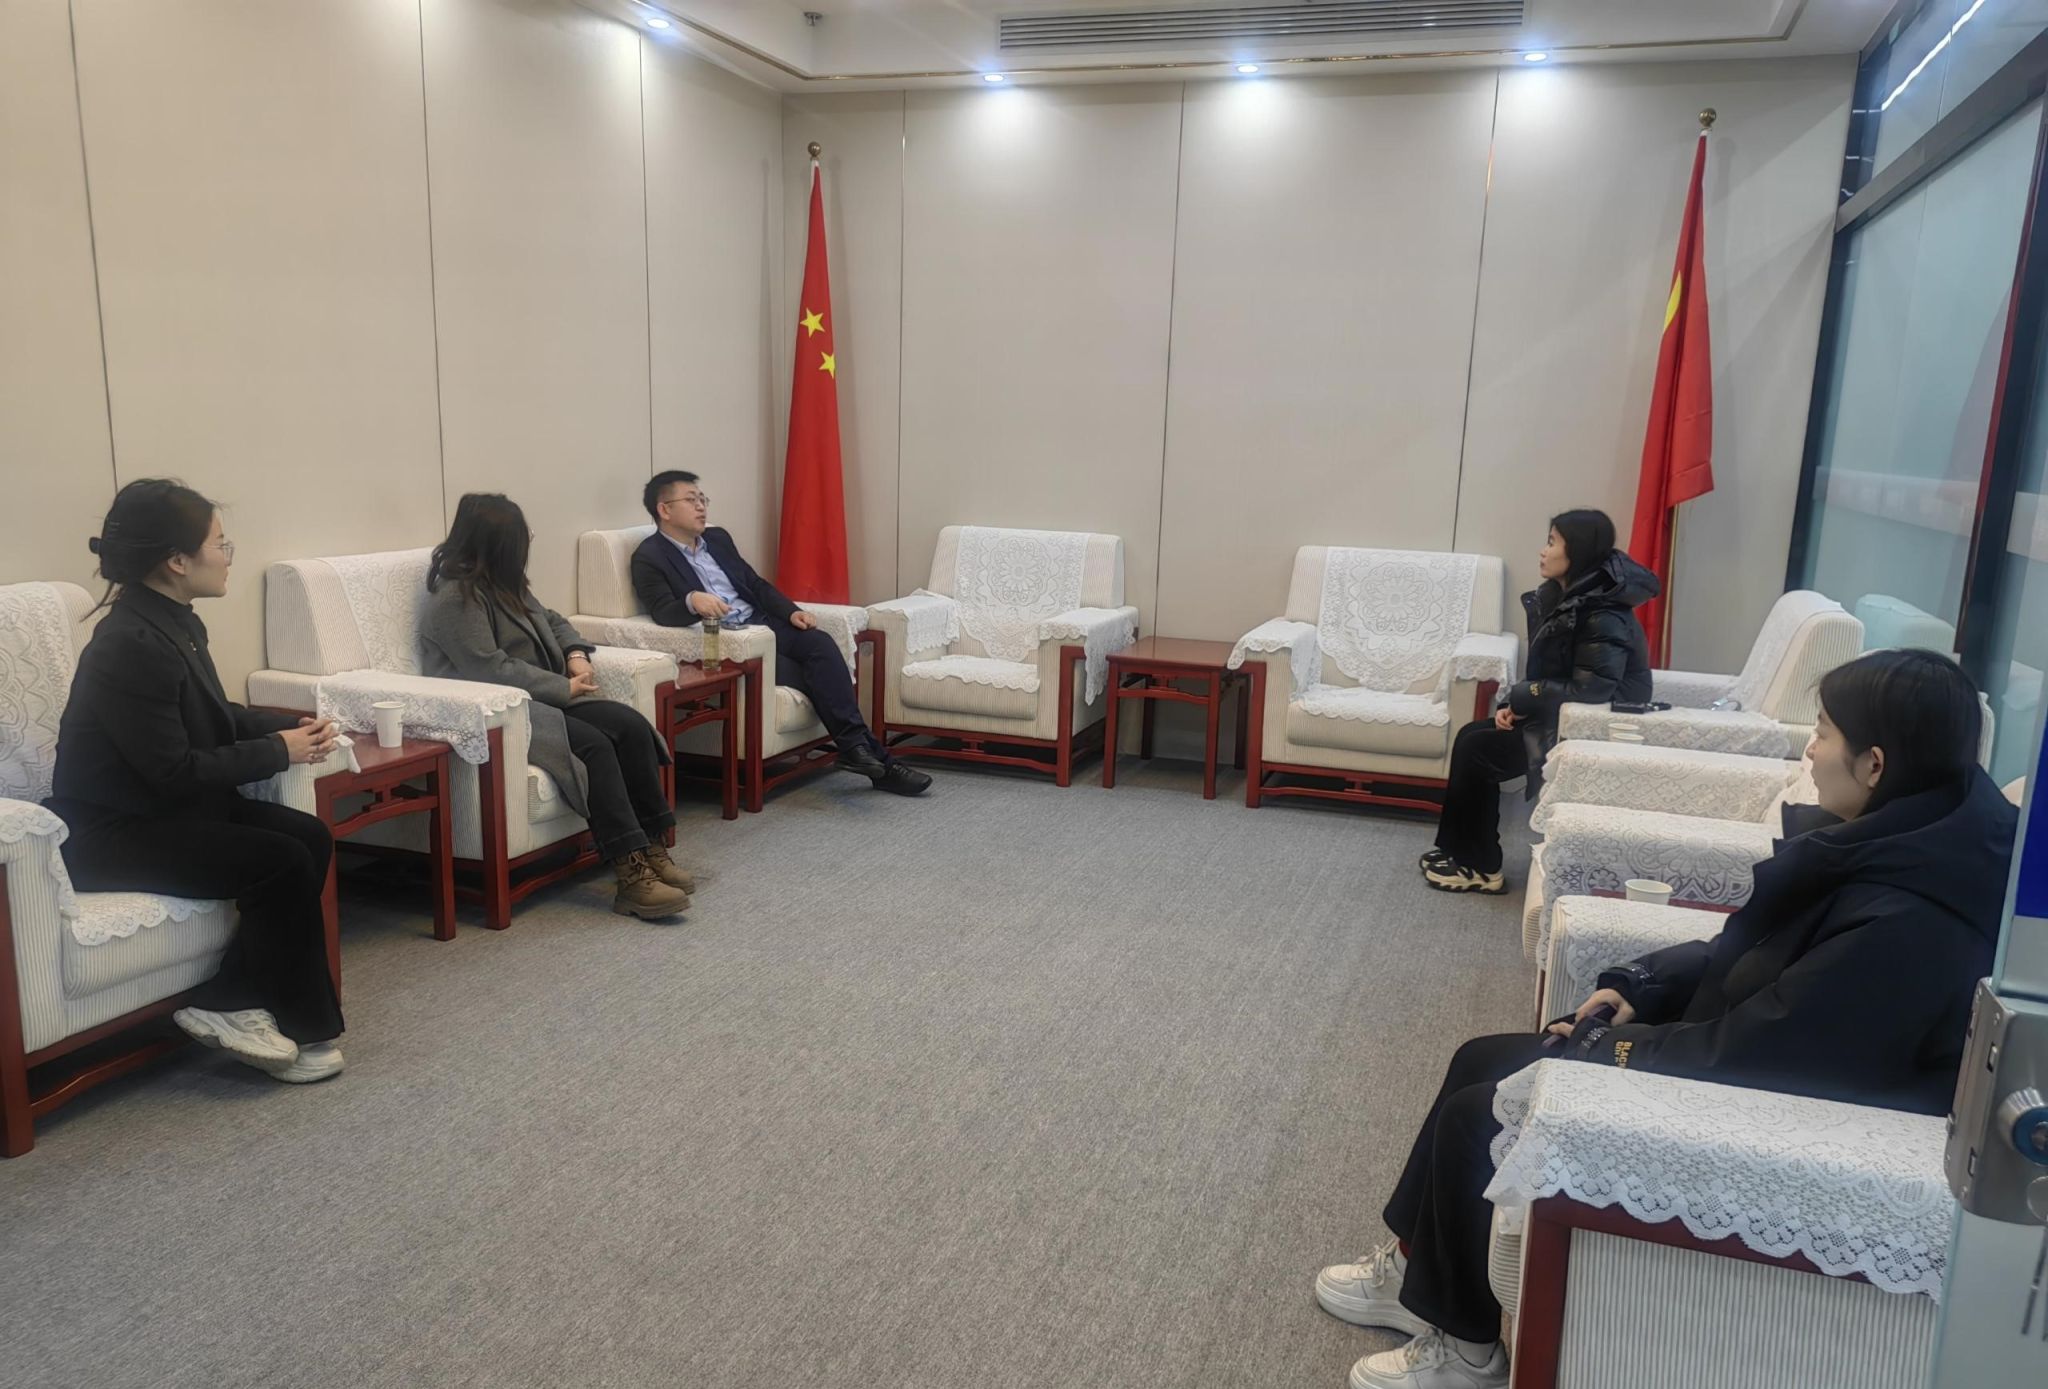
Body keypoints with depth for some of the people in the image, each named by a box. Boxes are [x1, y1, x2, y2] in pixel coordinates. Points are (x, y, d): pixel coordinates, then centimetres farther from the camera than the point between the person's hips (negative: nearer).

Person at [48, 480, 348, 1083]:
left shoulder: (172, 622, 4)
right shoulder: (133, 645, -25)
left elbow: (215, 716, 16)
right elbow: (177, 772, -24)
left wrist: (293, 726, 0)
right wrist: (280, 750, -14)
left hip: (169, 806, 9)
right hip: (112, 832, -9)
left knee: (312, 838, -6)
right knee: (284, 863, -19)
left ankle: (227, 1000, 0)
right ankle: (304, 1028, -4)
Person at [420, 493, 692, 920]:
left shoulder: (505, 584, 15)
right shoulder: (455, 597, -13)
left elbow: (552, 621, 27)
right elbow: (492, 670, -21)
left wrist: (577, 653, 5)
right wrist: (564, 688, -14)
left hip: (541, 698, 9)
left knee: (631, 726, -14)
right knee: (594, 744, -30)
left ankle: (652, 849, -16)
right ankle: (632, 874, -31)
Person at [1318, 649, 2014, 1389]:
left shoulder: (1905, 924, -31)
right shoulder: (1895, 839, 0)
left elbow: (1742, 1056, -28)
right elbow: (1749, 948, 11)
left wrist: (1599, 1043, -14)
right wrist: (1640, 987, 0)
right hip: (1743, 1056, 10)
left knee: (1477, 1117, -9)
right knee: (1480, 1062, 9)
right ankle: (1420, 1267, 23)